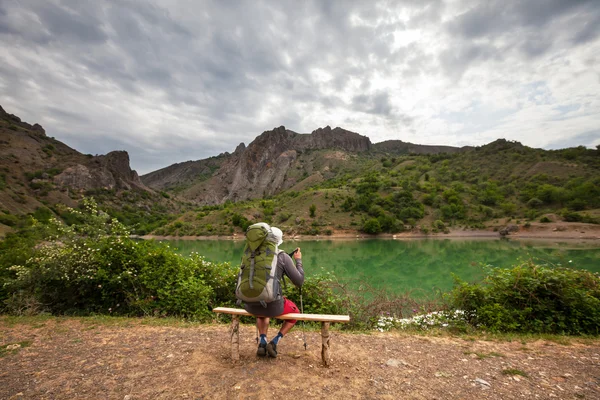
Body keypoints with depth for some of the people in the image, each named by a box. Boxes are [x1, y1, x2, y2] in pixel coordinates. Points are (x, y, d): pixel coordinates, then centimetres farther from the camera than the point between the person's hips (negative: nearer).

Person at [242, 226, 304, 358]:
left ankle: (262, 342, 21)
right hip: (272, 304, -4)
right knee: (295, 313, 29)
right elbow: (299, 282, 0)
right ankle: (274, 343, 16)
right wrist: (298, 261, 13)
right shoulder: (283, 257, -4)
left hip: (250, 305, 4)